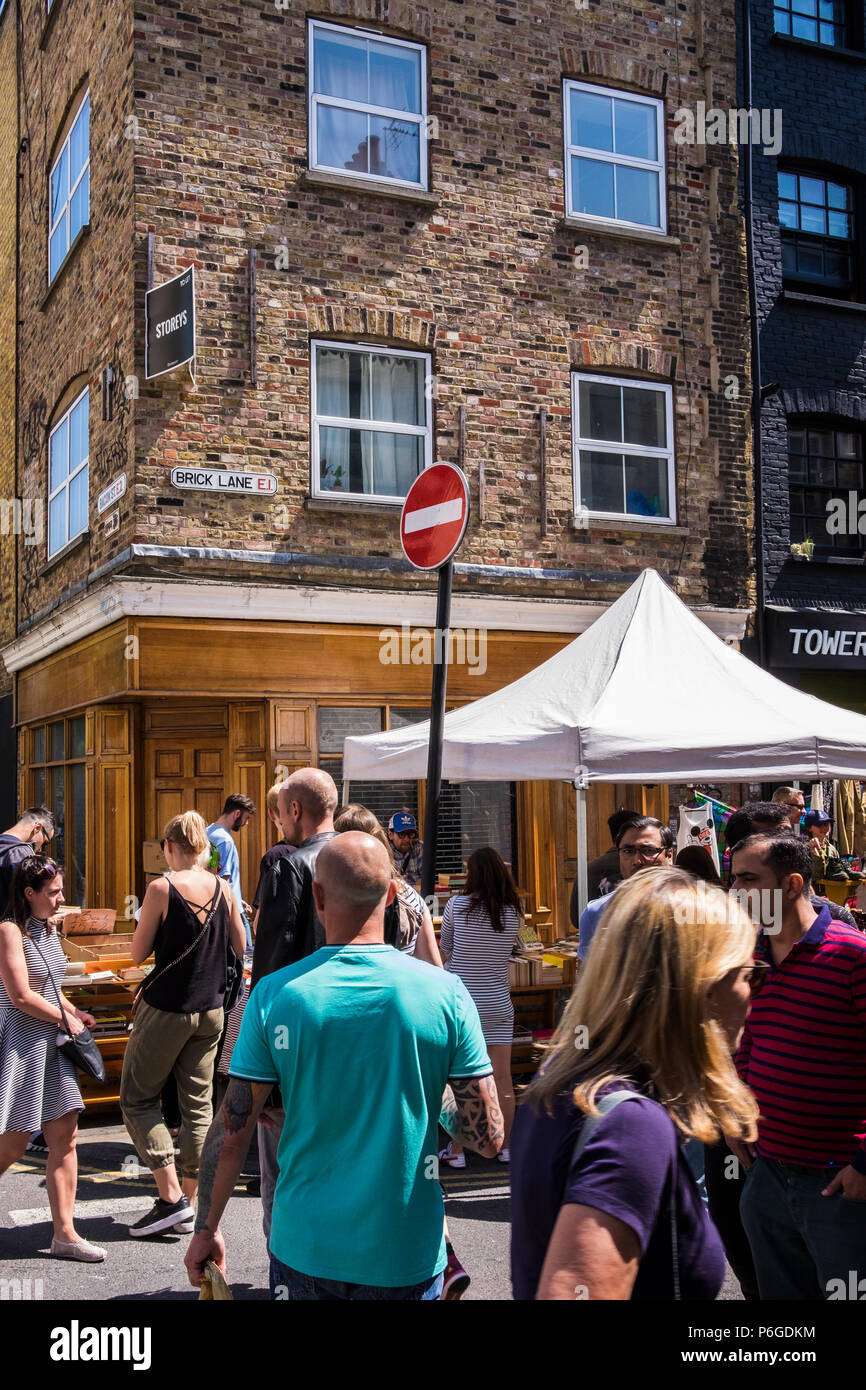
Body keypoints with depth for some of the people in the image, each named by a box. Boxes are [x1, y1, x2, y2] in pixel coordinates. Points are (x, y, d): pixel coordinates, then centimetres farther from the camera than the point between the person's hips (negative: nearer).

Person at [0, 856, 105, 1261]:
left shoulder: (47, 928, 11)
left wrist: (74, 1012, 6)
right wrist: (65, 1019, -8)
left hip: (50, 1045, 8)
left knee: (65, 1139, 6)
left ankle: (64, 1233, 12)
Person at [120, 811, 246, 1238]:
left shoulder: (162, 888, -16)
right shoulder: (223, 888, -1)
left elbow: (138, 953, -9)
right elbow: (241, 948, 8)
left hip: (166, 1009, -5)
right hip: (210, 1010, 5)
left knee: (137, 1098, 10)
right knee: (198, 1104, 12)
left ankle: (171, 1197, 2)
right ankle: (190, 1204, 16)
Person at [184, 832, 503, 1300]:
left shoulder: (274, 994, -12)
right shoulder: (446, 992, -12)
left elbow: (230, 1135, -7)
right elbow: (489, 1138, -9)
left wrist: (206, 1229, 7)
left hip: (305, 1249, 1)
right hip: (407, 1258, 0)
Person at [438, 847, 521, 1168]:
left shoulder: (457, 905, -10)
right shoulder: (512, 912, -2)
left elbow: (445, 949, 2)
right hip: (498, 1003, 3)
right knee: (502, 1078, 8)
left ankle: (456, 1151, 10)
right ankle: (505, 1147, 17)